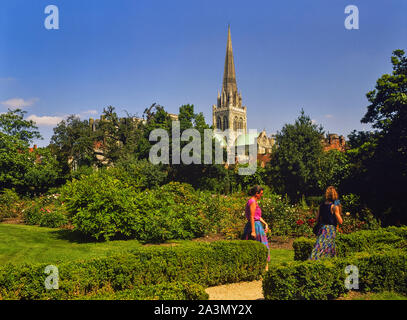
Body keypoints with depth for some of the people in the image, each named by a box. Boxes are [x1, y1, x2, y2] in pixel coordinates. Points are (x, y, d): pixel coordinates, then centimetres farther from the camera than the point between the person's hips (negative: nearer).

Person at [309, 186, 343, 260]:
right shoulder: (334, 207, -11)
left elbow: (317, 219, 13)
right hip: (331, 229, -6)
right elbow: (340, 222, -9)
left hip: (322, 228, 6)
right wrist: (339, 211, 1)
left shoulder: (322, 205, 5)